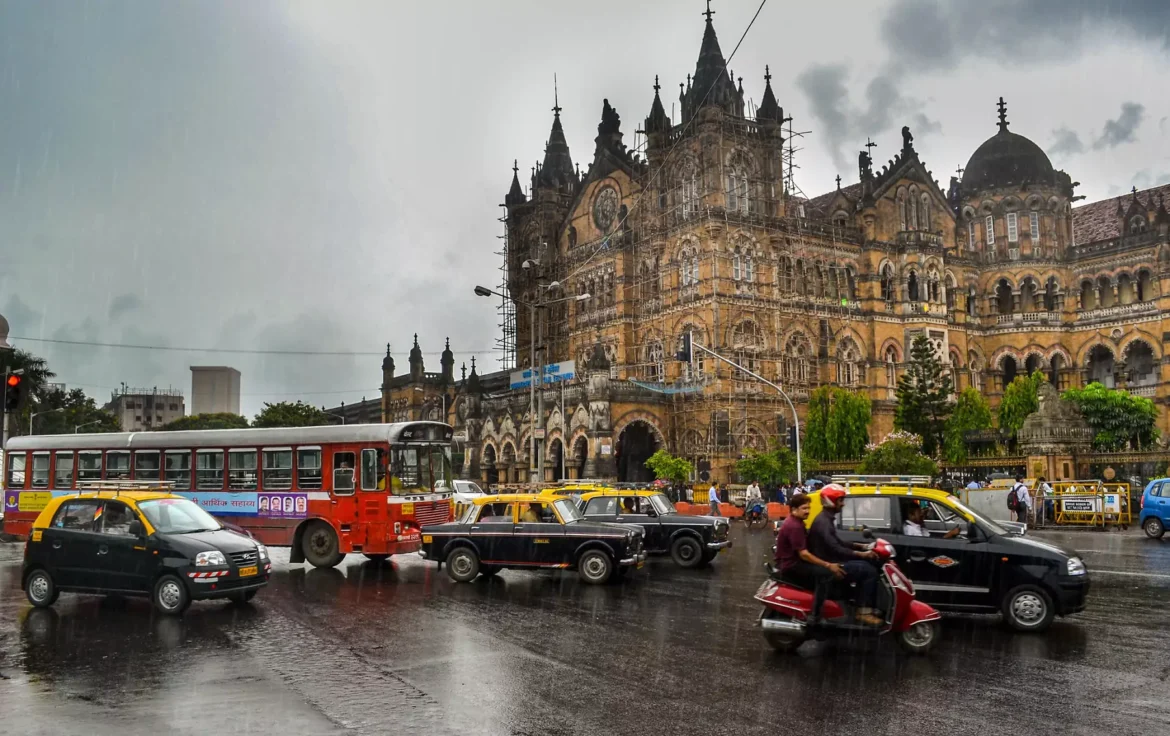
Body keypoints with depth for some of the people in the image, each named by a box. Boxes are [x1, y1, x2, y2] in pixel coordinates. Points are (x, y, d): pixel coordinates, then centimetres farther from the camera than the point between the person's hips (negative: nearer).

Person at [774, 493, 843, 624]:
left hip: (794, 561, 11)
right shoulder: (794, 526, -22)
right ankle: (816, 616, -23)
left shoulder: (796, 522, 12)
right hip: (790, 565, -11)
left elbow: (804, 549, 20)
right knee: (825, 573, -22)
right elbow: (803, 554, -26)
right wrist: (828, 565, -24)